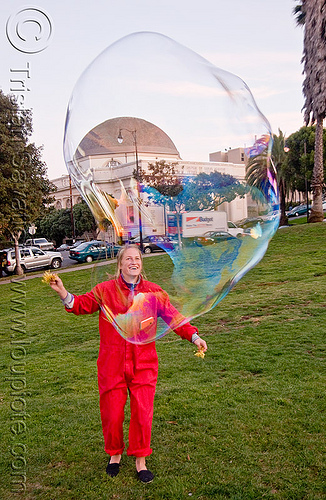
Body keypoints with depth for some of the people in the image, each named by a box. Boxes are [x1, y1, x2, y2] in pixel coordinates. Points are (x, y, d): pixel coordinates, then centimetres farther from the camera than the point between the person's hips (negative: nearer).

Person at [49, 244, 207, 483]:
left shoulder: (154, 292, 1)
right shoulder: (105, 290, 0)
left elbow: (174, 317, 1)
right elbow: (82, 305, 7)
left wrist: (194, 336, -10)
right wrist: (63, 292, -8)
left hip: (143, 364, 0)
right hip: (112, 364, 0)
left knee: (142, 413, 3)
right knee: (112, 413, 10)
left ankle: (140, 461, 28)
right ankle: (115, 454, 40)